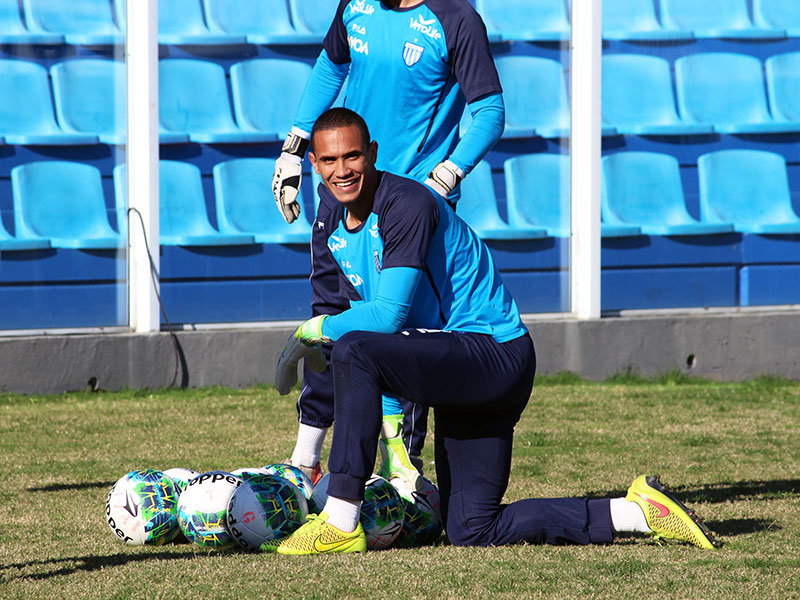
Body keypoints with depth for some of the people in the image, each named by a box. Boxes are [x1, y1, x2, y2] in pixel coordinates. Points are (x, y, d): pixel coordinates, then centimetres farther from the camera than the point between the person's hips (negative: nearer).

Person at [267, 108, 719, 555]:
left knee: (355, 350, -29)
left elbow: (389, 315, -23)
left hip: (495, 350, -9)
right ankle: (639, 511, 11)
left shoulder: (406, 204, -17)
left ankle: (341, 525, -27)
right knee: (472, 532, 3)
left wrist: (315, 331, -9)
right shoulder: (335, 230, 10)